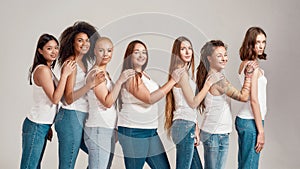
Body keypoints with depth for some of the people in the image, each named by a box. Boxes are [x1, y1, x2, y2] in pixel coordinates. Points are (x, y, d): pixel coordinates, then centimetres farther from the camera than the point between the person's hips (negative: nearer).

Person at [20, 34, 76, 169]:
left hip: (43, 125, 9)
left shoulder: (47, 69, 14)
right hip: (36, 126, -9)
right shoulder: (43, 70, -15)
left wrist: (48, 127, 14)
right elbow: (55, 98, -20)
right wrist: (64, 75, -19)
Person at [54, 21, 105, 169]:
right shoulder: (71, 62, -10)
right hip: (71, 117, -9)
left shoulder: (83, 62, 15)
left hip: (82, 118, 9)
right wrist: (89, 85, -27)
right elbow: (69, 98, -17)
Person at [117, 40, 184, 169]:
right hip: (133, 132, -9)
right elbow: (149, 99, -20)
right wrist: (172, 81, -17)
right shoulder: (131, 76, -13)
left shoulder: (143, 75, 14)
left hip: (150, 131, 9)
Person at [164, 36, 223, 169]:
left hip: (188, 126, 10)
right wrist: (209, 82, -7)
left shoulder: (185, 72, 19)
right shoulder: (181, 72, -11)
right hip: (184, 125, -10)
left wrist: (195, 128, 13)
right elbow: (193, 102, -11)